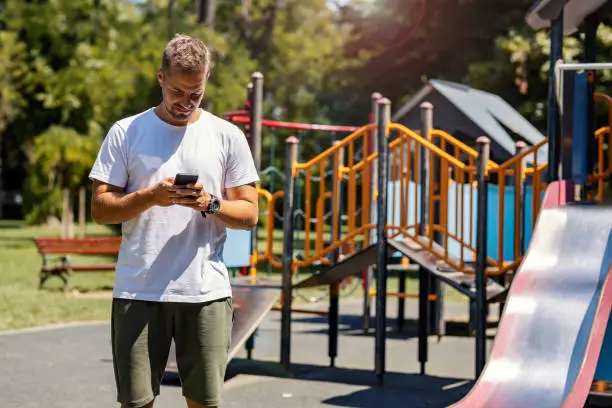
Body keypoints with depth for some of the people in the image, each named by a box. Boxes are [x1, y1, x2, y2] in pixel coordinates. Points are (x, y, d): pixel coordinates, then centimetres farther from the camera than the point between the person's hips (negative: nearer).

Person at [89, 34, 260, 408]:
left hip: (206, 292, 0)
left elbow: (249, 214, 6)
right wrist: (150, 197, -15)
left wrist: (209, 204, -13)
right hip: (138, 292, 0)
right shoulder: (126, 132, 6)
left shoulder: (228, 136, 7)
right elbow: (100, 209, 2)